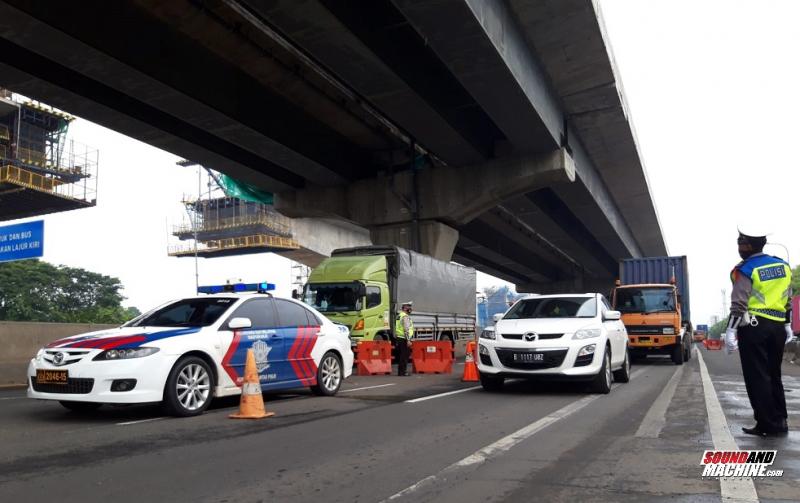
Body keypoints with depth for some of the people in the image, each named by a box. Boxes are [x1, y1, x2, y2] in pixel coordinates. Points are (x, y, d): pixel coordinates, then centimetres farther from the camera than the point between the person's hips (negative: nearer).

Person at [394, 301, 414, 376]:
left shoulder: (399, 315, 18)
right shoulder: (405, 316, -13)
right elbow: (406, 329, -20)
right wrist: (408, 340, -22)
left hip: (398, 338, 10)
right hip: (404, 339, -10)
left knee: (401, 356, 14)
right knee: (404, 356, -6)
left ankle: (400, 371, 18)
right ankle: (403, 372, -6)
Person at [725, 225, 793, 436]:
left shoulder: (745, 270, -9)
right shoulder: (783, 266, 12)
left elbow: (739, 305, -16)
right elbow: (788, 300, 16)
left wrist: (730, 331, -16)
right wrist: (787, 325, 24)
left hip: (753, 327, -7)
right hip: (777, 327, 7)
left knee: (757, 378, -1)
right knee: (773, 376, 17)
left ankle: (768, 425, 0)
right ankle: (780, 421, 21)